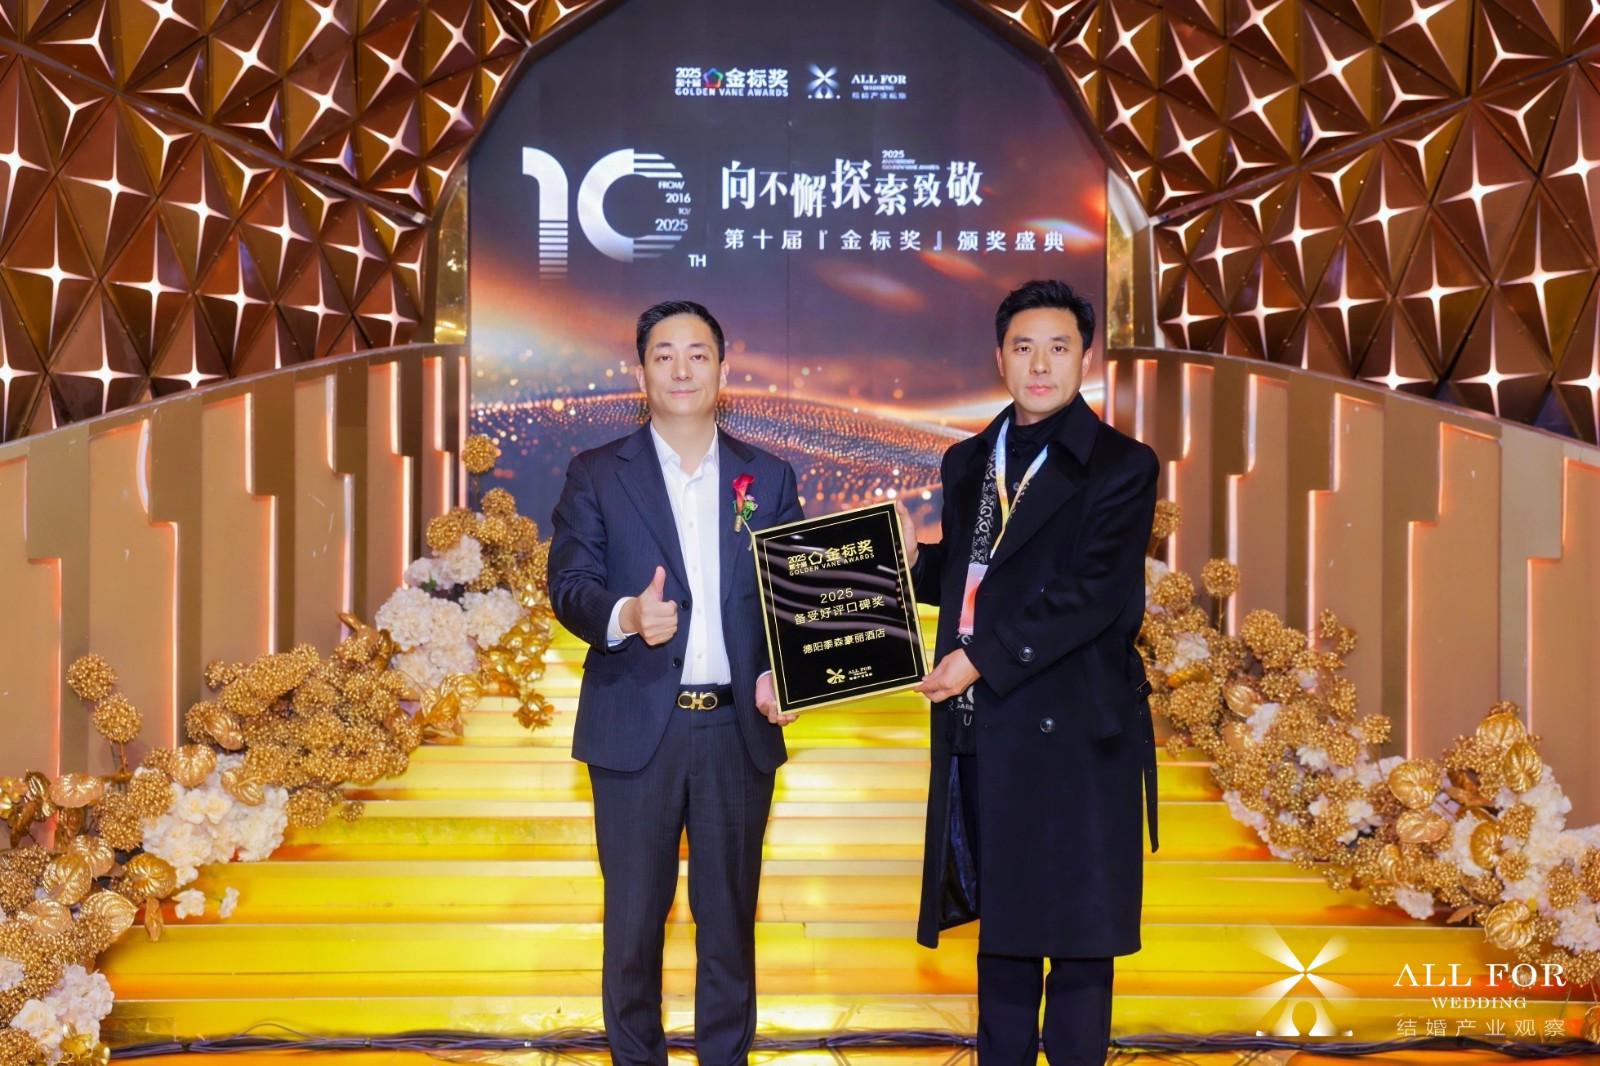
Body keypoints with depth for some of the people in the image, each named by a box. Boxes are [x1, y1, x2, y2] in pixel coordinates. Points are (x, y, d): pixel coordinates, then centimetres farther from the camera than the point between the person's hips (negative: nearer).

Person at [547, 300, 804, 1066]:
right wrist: (625, 615, -25)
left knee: (729, 915, 10)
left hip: (738, 729, 1)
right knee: (634, 917, 6)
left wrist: (781, 671, -10)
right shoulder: (596, 475, 4)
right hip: (636, 728, -1)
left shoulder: (769, 478, 9)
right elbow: (567, 585, -4)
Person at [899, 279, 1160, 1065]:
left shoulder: (1120, 467, -6)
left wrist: (981, 660, -18)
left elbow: (1094, 594, -16)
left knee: (1076, 932, 4)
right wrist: (912, 558, -4)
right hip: (979, 733, 6)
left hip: (1070, 733, -6)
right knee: (1001, 928, 16)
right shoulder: (967, 463, 13)